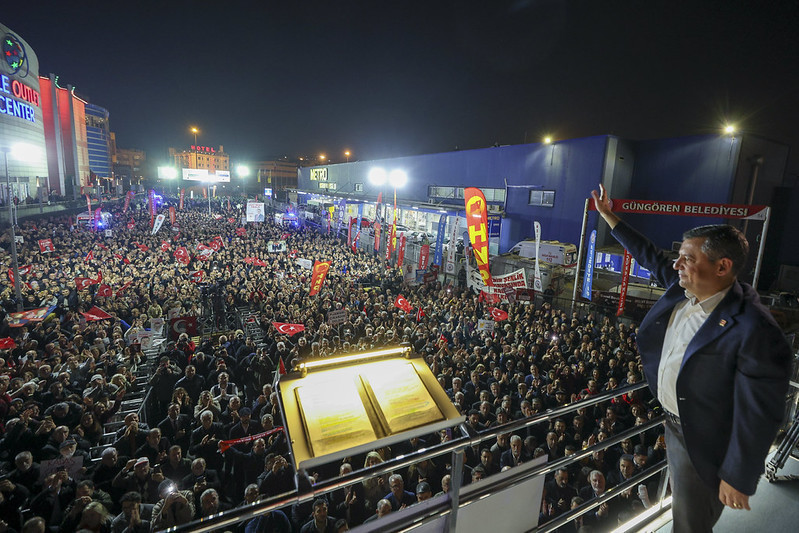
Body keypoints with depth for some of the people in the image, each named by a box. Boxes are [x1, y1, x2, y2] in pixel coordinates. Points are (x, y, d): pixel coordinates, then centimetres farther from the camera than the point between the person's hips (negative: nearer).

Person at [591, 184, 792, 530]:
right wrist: (609, 216, 15)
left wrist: (738, 478, -16)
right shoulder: (682, 288, -8)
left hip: (704, 444, -7)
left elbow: (758, 416, -24)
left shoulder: (754, 331, -30)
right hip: (673, 423, 7)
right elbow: (649, 255, 9)